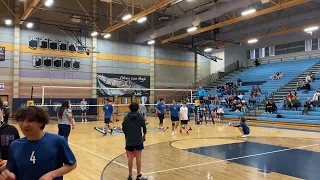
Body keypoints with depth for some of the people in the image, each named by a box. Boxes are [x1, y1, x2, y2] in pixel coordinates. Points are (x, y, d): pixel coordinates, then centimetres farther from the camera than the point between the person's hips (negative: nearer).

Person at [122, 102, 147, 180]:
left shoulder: (126, 117, 1)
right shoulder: (140, 117, -5)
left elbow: (123, 129, 4)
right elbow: (144, 127, -9)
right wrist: (144, 136, 7)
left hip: (129, 140, 2)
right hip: (138, 140, -2)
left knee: (130, 157, 7)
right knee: (138, 157, 3)